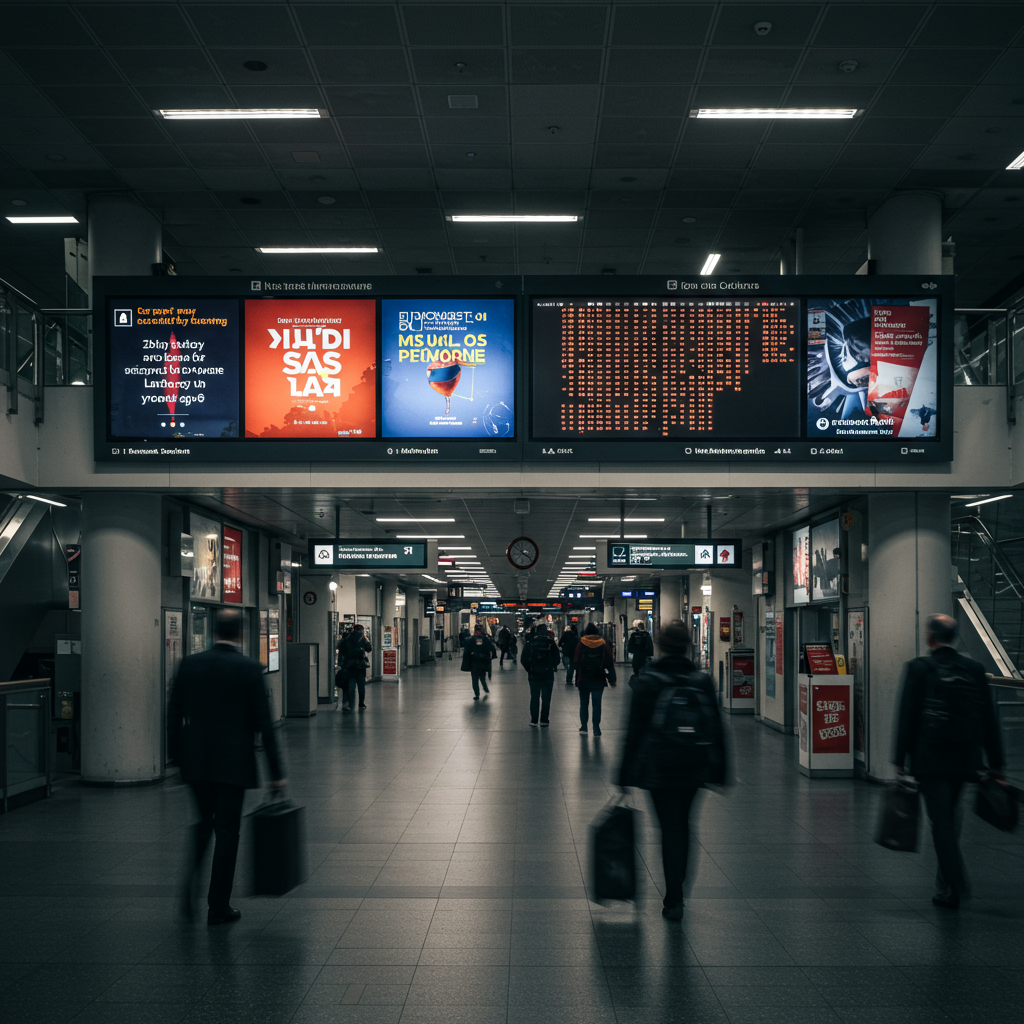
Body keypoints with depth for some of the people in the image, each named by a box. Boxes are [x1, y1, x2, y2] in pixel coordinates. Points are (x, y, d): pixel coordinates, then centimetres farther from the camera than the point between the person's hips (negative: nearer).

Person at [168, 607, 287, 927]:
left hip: (195, 759, 3)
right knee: (227, 830, 6)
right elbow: (263, 722, -9)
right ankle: (219, 907, 11)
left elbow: (174, 713, 3)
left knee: (204, 820, 22)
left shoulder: (190, 664, -1)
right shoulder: (249, 668, -9)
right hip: (233, 762, -3)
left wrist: (175, 755, 15)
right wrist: (276, 771, -4)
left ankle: (192, 875, -1)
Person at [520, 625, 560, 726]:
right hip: (548, 675, -1)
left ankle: (533, 720, 10)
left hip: (534, 675, 1)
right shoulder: (551, 643, -8)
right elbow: (556, 659, -4)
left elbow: (523, 660, -4)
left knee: (534, 698, 10)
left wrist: (529, 669, 11)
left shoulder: (529, 643, -5)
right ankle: (544, 720, 8)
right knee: (546, 699, 8)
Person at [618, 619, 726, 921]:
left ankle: (674, 900, 2)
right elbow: (717, 729, 2)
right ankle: (676, 892, 30)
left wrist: (626, 775, -2)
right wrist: (719, 772, 10)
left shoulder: (648, 681, -9)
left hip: (659, 769, -3)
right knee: (682, 825, 20)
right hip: (695, 769, 3)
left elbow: (634, 730, -8)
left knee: (669, 828, 5)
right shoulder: (702, 681, -1)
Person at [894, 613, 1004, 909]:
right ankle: (947, 879, 25)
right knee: (948, 817, 20)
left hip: (930, 759, -4)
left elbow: (907, 717, -8)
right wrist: (995, 763, 12)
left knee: (941, 822, 0)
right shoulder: (974, 670, 4)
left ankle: (955, 888, -5)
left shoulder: (918, 669, -8)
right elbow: (988, 720, 6)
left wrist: (900, 760, -3)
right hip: (964, 759, 4)